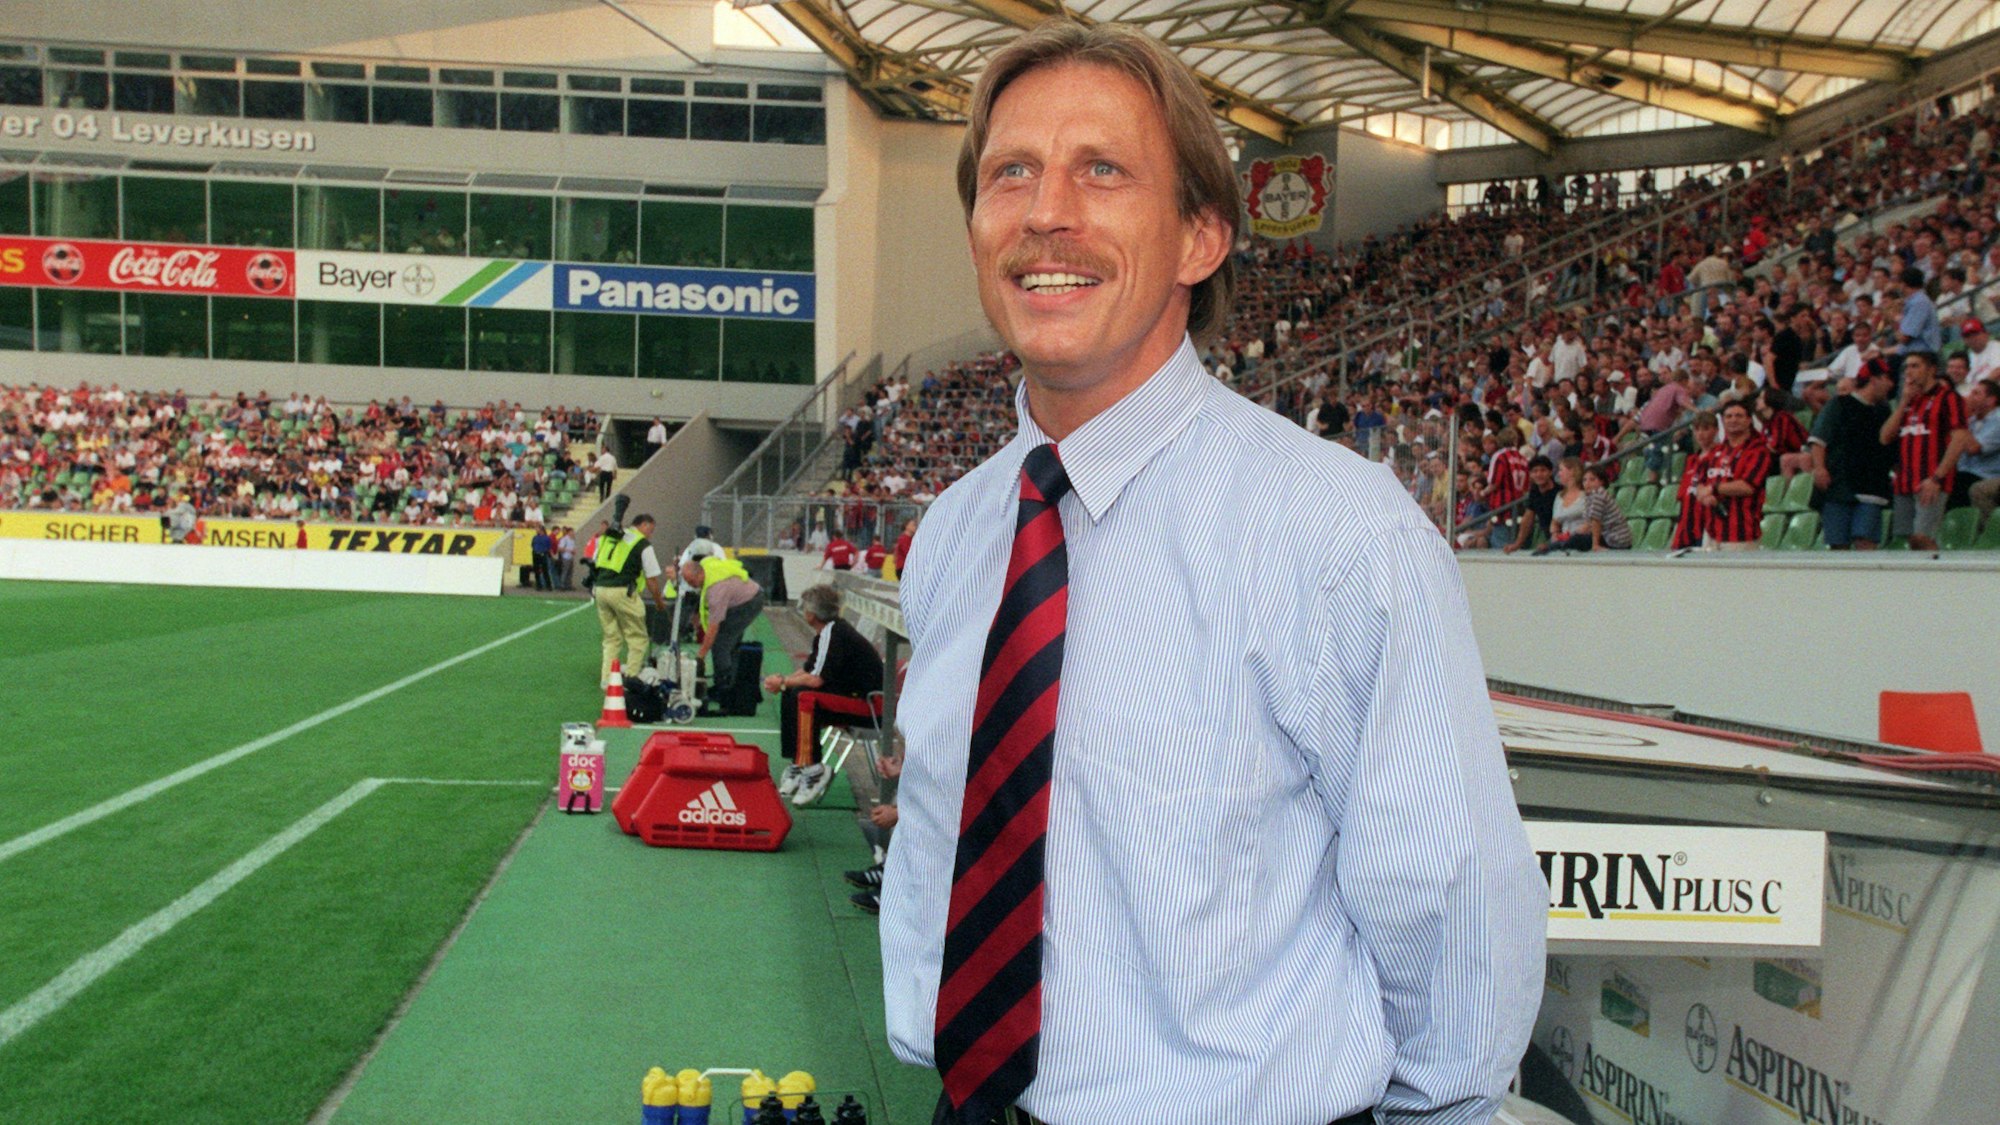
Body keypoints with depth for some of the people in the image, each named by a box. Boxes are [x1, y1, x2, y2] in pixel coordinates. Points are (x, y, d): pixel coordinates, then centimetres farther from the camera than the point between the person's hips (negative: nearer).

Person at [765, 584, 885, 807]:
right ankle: (798, 765, 5)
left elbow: (816, 679, -24)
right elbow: (808, 671, 17)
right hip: (853, 695, 10)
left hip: (869, 704, -10)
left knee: (805, 697, -25)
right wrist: (783, 681, 0)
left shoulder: (833, 634, -18)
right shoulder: (827, 632, 12)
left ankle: (812, 770, -20)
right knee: (791, 695, 4)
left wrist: (783, 682, -9)